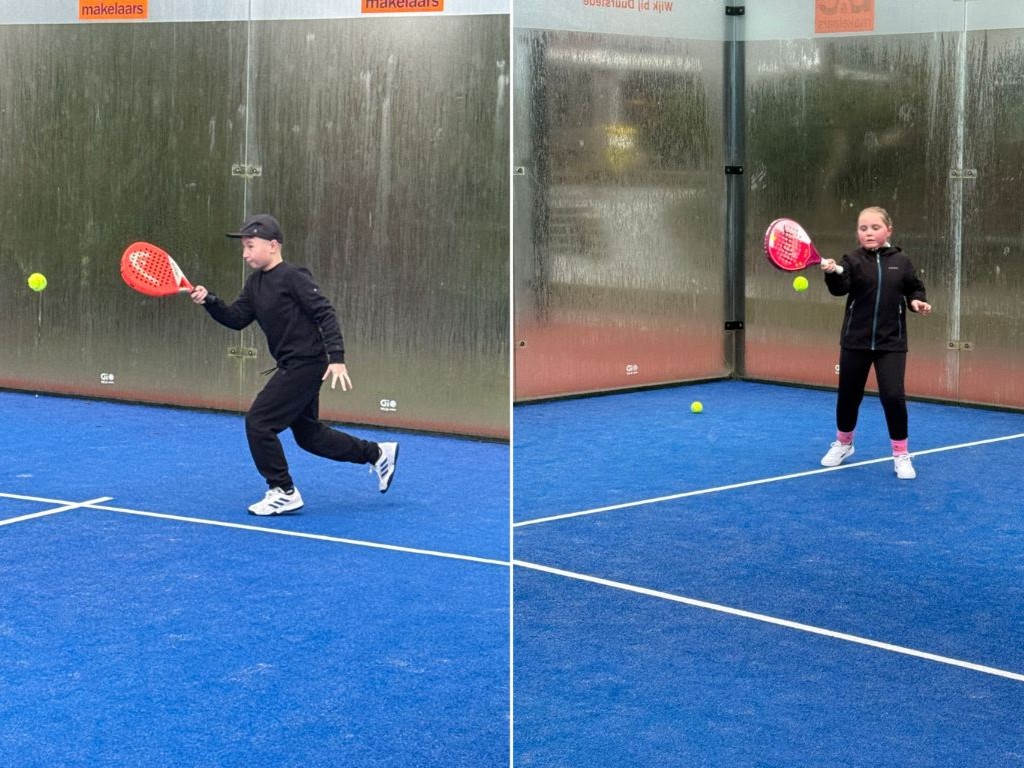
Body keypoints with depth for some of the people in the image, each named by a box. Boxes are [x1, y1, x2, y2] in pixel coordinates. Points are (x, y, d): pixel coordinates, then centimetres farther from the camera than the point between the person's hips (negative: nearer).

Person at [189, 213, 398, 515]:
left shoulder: (292, 277, -15)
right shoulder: (255, 283, 10)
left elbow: (325, 314, -19)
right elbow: (237, 318, 8)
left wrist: (337, 358, -26)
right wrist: (209, 301, -9)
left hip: (306, 363, -9)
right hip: (292, 365, 10)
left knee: (258, 422, -10)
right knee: (309, 435, 18)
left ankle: (283, 492, 2)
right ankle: (378, 453, 32)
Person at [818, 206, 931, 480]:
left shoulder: (901, 262, 0)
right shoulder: (853, 260, -5)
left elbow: (914, 289, 14)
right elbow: (840, 288, -22)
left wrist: (917, 302, -7)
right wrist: (832, 273, -42)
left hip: (891, 342, 0)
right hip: (856, 340, 1)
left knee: (893, 395, -10)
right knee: (848, 395, 11)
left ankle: (901, 453, 7)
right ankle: (843, 443, 36)